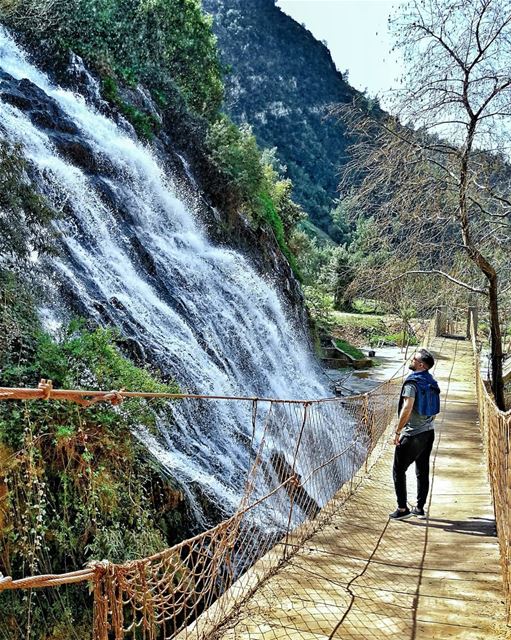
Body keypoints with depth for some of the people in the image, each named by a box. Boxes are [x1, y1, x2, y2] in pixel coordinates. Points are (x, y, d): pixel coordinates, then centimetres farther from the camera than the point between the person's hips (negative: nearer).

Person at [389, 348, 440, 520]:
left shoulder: (412, 382, -18)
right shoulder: (432, 382, 7)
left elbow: (407, 409, -26)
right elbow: (434, 409, 14)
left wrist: (397, 431, -19)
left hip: (412, 435, -8)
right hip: (429, 432, 8)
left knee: (399, 470, 2)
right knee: (423, 471, 13)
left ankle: (402, 509, 2)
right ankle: (420, 508, 20)